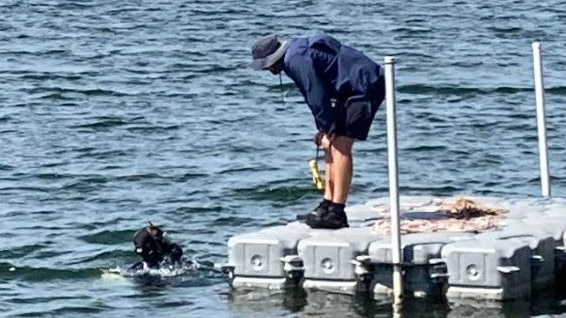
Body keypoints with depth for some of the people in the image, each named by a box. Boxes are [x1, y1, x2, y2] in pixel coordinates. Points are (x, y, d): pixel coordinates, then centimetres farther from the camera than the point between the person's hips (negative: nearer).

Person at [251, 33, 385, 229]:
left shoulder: (297, 60, -18)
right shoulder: (297, 54, 15)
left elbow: (317, 96, -19)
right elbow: (315, 94, 20)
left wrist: (328, 130, -12)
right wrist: (323, 128, 15)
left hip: (364, 87, -11)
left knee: (339, 146, -13)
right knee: (332, 146, 10)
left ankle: (337, 213, -15)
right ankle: (327, 207, 12)